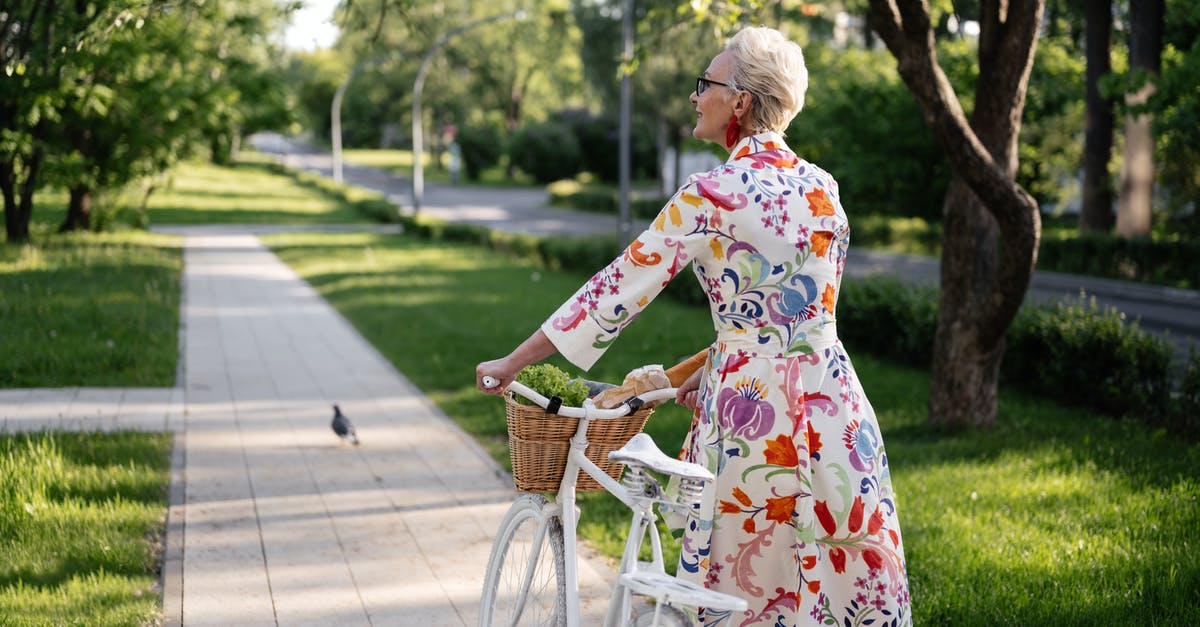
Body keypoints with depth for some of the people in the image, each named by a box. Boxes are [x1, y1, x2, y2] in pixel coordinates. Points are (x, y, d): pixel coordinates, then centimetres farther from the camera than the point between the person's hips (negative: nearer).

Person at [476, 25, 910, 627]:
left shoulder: (713, 195, -11)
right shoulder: (822, 187, 7)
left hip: (752, 408, -5)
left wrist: (512, 362, 1)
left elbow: (619, 288, -8)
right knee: (841, 575, 12)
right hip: (832, 402, 6)